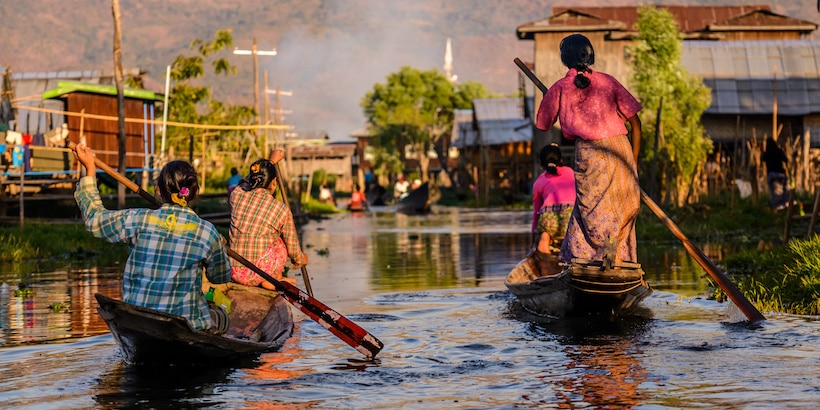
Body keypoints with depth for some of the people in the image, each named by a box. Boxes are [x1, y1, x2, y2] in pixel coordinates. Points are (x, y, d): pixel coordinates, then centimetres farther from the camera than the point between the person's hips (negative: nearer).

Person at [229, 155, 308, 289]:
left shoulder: (236, 195, 0)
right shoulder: (281, 209, -8)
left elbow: (246, 183, 28)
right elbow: (293, 248, 5)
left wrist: (270, 162, 41)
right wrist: (300, 259, 29)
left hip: (234, 274, 4)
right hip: (259, 275, -4)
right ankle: (273, 280, 18)